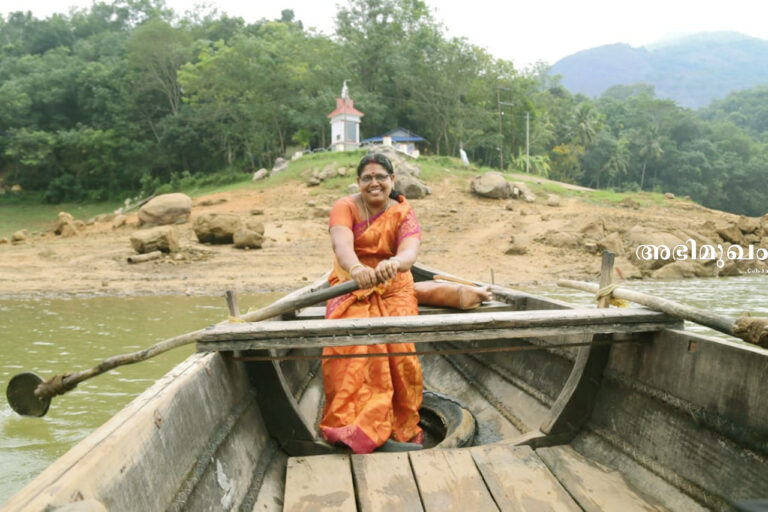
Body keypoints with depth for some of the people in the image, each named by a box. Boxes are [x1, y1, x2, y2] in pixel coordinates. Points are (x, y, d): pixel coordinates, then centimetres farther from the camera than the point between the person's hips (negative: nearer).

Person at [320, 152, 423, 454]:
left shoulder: (403, 214, 2)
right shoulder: (345, 207, 0)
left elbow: (410, 249, -20)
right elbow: (341, 244, -22)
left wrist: (394, 263, -46)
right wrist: (356, 268, -46)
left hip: (394, 289, 1)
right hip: (351, 287, 0)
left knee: (399, 345, -24)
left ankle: (402, 428, -10)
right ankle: (350, 425, -26)